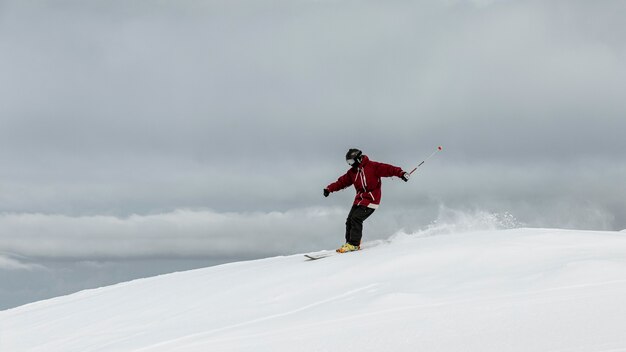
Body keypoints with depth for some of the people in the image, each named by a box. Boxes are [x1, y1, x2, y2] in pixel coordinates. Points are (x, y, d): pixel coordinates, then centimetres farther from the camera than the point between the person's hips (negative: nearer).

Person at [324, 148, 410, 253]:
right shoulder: (352, 172, 14)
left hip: (371, 199, -8)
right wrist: (329, 188, 8)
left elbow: (387, 169, -15)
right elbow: (342, 182, 17)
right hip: (360, 199, 8)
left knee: (356, 218, -19)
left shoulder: (372, 166, -8)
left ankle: (354, 244, -16)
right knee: (350, 220, -1)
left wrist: (401, 173, -28)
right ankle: (349, 243, 8)